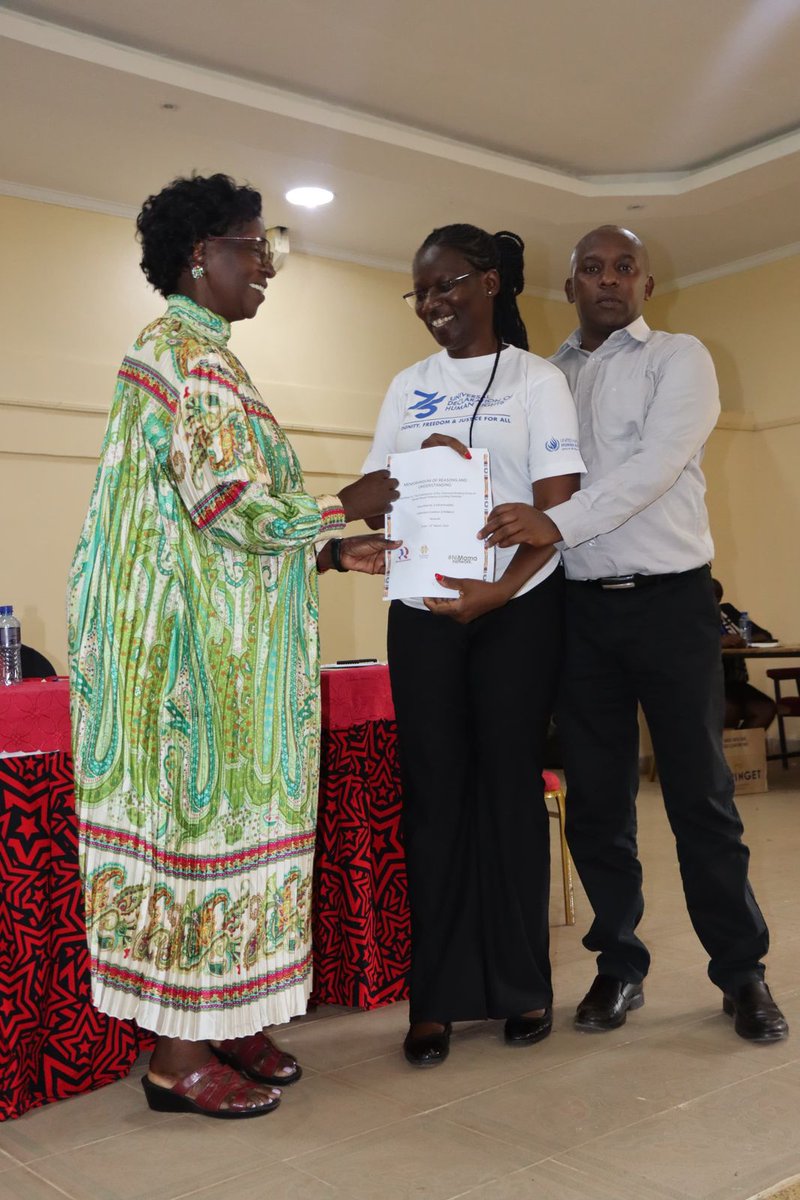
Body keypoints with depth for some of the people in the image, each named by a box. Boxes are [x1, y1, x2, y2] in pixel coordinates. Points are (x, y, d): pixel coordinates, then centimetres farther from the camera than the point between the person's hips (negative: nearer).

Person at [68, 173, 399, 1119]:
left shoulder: (187, 350, 20)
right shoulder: (193, 354, -12)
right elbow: (238, 508, -22)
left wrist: (331, 553, 13)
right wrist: (348, 506, -6)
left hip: (203, 639, 10)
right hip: (197, 647, -10)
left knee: (203, 819, 12)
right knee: (200, 816, -3)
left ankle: (215, 1022, 23)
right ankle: (179, 1057, 9)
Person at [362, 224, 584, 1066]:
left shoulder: (536, 380, 2)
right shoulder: (408, 386, 14)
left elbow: (558, 507, -6)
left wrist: (499, 590, -21)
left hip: (517, 607, -3)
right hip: (422, 608, 3)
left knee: (509, 784, 2)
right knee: (433, 790, 2)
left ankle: (522, 986, 15)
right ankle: (436, 996, 10)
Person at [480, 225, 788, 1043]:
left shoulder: (679, 359, 2)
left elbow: (658, 462, -14)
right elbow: (526, 483, 9)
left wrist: (555, 522, -27)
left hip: (670, 599, -3)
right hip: (580, 607, 3)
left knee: (699, 792, 1)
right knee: (595, 797, 7)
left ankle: (742, 973, 16)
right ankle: (618, 965, 22)